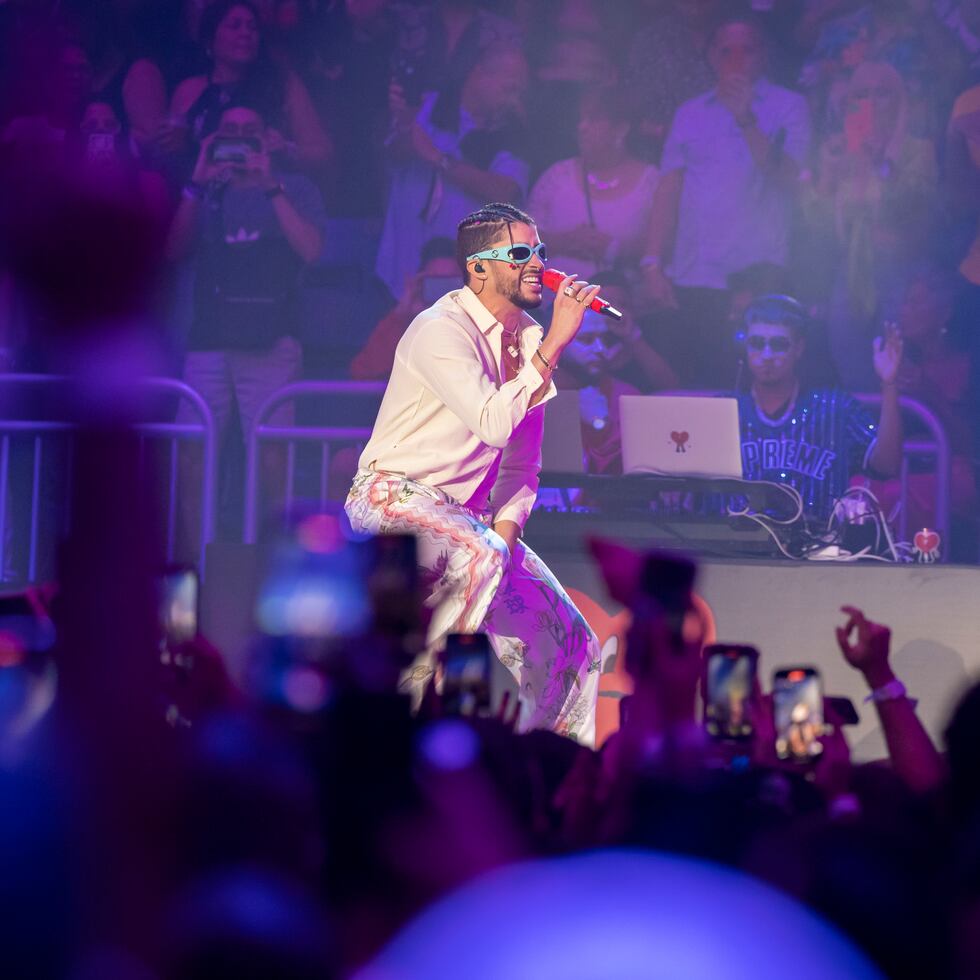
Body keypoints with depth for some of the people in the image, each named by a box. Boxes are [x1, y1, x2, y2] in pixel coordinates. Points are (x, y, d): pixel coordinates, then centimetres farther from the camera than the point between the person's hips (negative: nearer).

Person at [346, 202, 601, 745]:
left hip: (468, 516, 8)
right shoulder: (442, 330, -15)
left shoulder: (527, 337, 10)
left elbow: (520, 463, 13)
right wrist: (554, 344, -26)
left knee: (568, 640, 0)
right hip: (395, 496, -8)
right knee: (478, 557, -39)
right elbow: (493, 422, -30)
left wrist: (504, 533, -3)